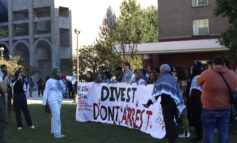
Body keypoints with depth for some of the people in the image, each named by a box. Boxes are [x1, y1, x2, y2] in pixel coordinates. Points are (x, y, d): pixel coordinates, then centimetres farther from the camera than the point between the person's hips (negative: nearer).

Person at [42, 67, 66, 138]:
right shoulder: (50, 81, -8)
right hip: (53, 100, -7)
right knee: (56, 115, -14)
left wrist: (64, 84, -4)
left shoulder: (60, 81, 11)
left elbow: (63, 91, 13)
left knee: (55, 116, 12)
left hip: (59, 100, 7)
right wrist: (44, 102, -9)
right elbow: (46, 92, -7)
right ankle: (57, 134, -16)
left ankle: (53, 131, 21)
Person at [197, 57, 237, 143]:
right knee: (223, 132, 11)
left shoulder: (207, 74, -13)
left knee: (208, 132, 6)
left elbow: (199, 82, 6)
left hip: (210, 109, -3)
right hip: (226, 109, 3)